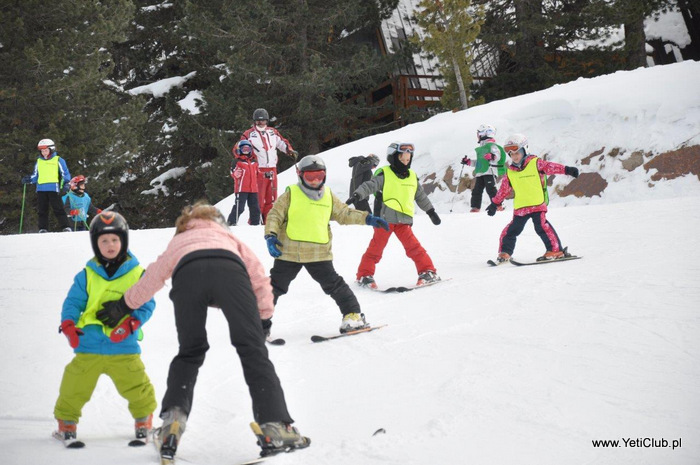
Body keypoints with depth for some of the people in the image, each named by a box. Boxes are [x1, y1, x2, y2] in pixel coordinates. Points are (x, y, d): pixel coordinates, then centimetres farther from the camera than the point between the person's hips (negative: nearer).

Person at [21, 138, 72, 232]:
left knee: (58, 209, -9)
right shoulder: (39, 161, 18)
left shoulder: (58, 160, 5)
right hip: (41, 189, 5)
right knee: (42, 210, 5)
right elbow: (35, 175, 22)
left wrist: (66, 183, -12)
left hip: (54, 189, -5)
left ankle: (66, 227, -9)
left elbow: (65, 174, 4)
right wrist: (29, 179, 3)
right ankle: (43, 229, 9)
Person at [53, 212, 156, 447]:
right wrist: (68, 324, -15)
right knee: (75, 387, -1)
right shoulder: (86, 275, 6)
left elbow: (146, 304, 0)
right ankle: (66, 423, 22)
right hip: (88, 345, 1)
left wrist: (130, 323, -17)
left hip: (124, 347, -1)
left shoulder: (137, 274, 3)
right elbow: (73, 302, 4)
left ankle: (144, 421, 25)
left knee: (136, 387, -2)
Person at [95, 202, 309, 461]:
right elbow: (257, 274, 30)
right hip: (229, 269, -1)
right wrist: (265, 313, 37)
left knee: (189, 353, 19)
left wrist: (123, 306, 57)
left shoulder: (178, 241, 45)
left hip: (187, 274, 1)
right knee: (252, 350, 1)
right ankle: (275, 427, -11)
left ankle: (173, 420, 1)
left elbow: (153, 277, 45)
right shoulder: (228, 237, 43)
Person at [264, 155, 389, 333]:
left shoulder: (328, 196, 8)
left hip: (319, 253, 2)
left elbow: (344, 213, 15)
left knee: (333, 284, 2)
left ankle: (352, 315, 12)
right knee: (276, 287, 5)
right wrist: (271, 235, -17)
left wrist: (368, 219, 5)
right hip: (289, 252, -1)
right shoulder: (291, 194, -2)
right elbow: (274, 215, -3)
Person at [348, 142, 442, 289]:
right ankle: (364, 275, 8)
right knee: (376, 247, 0)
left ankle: (428, 272, 3)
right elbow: (369, 186, -12)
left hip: (404, 220, 4)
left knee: (413, 246, -3)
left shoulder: (412, 176, 16)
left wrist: (431, 211, 32)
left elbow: (421, 196, 28)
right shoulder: (384, 174, -2)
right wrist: (357, 195, -29)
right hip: (385, 218, -4)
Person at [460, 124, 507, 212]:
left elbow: (497, 155, -19)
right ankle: (475, 208, 9)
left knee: (491, 189, -18)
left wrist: (492, 156, -40)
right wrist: (468, 162, 33)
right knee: (476, 191, 5)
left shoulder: (491, 145, -2)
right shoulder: (481, 147, 27)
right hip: (480, 173, 9)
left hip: (489, 172, -9)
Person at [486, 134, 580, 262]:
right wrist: (495, 203, 26)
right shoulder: (510, 172, 12)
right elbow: (504, 189, 22)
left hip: (537, 204, -4)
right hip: (519, 208, 4)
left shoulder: (535, 163, 0)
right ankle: (504, 253, 18)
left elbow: (550, 167, -9)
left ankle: (556, 250, -9)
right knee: (512, 229, 6)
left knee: (541, 226, -15)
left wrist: (567, 170, -22)